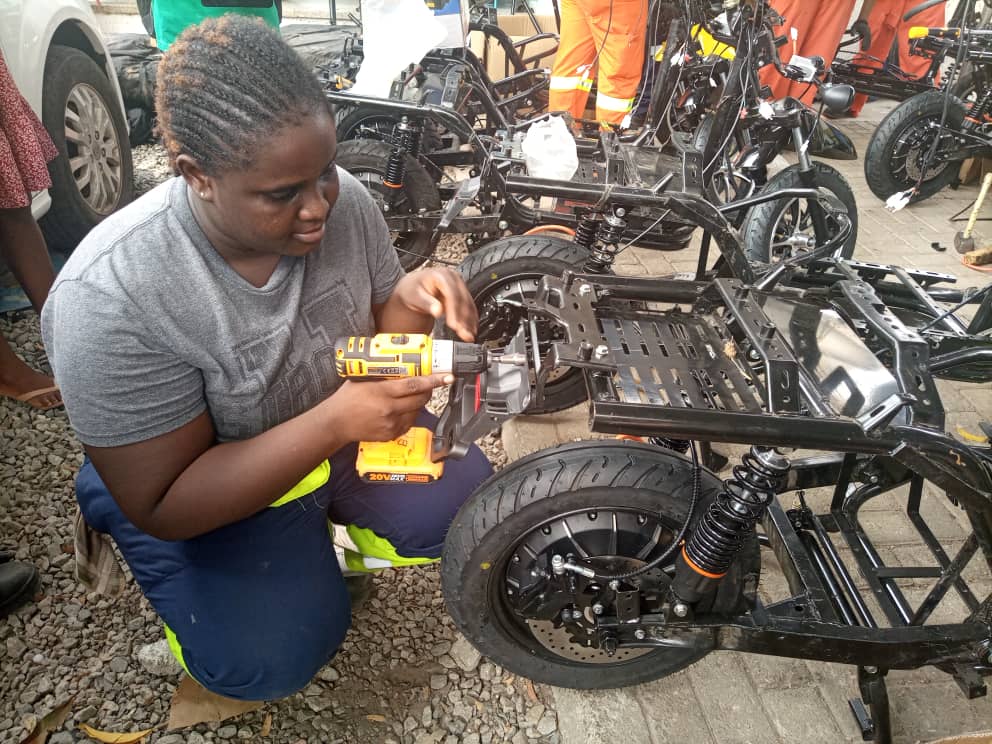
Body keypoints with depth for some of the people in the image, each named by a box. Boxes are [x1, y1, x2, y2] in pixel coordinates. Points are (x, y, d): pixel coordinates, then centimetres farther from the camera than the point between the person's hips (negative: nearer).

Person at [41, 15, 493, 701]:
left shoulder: (344, 200, -18)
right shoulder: (109, 298, -31)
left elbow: (375, 330, -2)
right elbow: (165, 504, -26)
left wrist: (410, 299, -26)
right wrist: (334, 422, -37)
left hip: (340, 427, 4)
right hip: (208, 491, -3)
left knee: (468, 504, -11)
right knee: (275, 654, -18)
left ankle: (322, 521, 16)